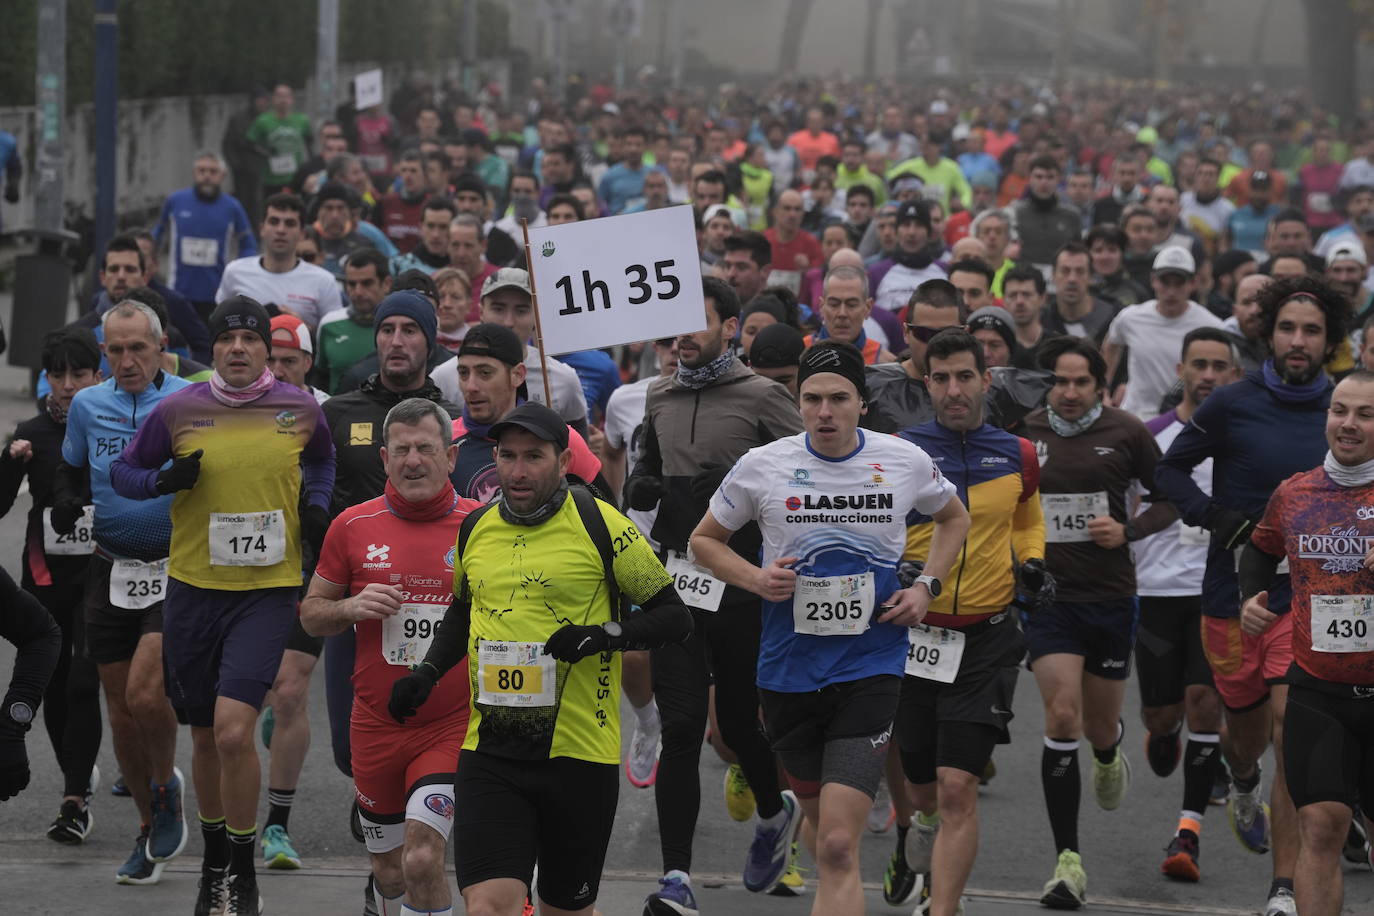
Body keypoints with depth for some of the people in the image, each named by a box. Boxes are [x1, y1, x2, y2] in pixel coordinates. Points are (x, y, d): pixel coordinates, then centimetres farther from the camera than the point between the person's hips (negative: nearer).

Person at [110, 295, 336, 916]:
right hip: (194, 586, 2)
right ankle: (214, 860, 34)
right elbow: (123, 471, 10)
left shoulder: (301, 411, 0)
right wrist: (163, 480, -10)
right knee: (205, 736, 12)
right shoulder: (178, 411, -2)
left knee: (233, 730, -16)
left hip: (268, 590, -2)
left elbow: (322, 462, 22)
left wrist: (316, 505, 3)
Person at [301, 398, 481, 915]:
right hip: (376, 726, 3)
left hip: (452, 726, -3)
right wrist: (351, 607, -9)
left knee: (421, 859, -19)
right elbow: (311, 614, 11)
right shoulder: (353, 526, 3)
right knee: (389, 870, 12)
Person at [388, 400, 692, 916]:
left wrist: (604, 634, -19)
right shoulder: (476, 529, 10)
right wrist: (429, 671, 12)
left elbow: (674, 617, -3)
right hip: (489, 755, 3)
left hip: (579, 756, -3)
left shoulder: (600, 526, -5)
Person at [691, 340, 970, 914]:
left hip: (870, 669, -2)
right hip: (788, 668, 2)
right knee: (820, 810, 20)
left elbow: (954, 518, 20)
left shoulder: (907, 462, -1)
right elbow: (704, 539, 11)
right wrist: (755, 579, -8)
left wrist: (927, 587, 4)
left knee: (838, 849, -13)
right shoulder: (762, 466, -3)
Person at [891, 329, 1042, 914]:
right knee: (920, 782, 13)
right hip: (910, 633, 0)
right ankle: (917, 829, 48)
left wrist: (1031, 562, 5)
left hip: (985, 640, 0)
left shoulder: (1017, 456, 5)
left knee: (957, 787, -12)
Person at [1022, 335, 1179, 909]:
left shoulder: (1125, 433, -3)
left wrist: (1128, 530, -10)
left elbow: (1168, 499, 6)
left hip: (1111, 597, 1)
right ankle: (1068, 863, -11)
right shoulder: (1022, 434, -1)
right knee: (1062, 715, -14)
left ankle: (1109, 752, 55)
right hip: (1049, 597, -1)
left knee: (1099, 724, 12)